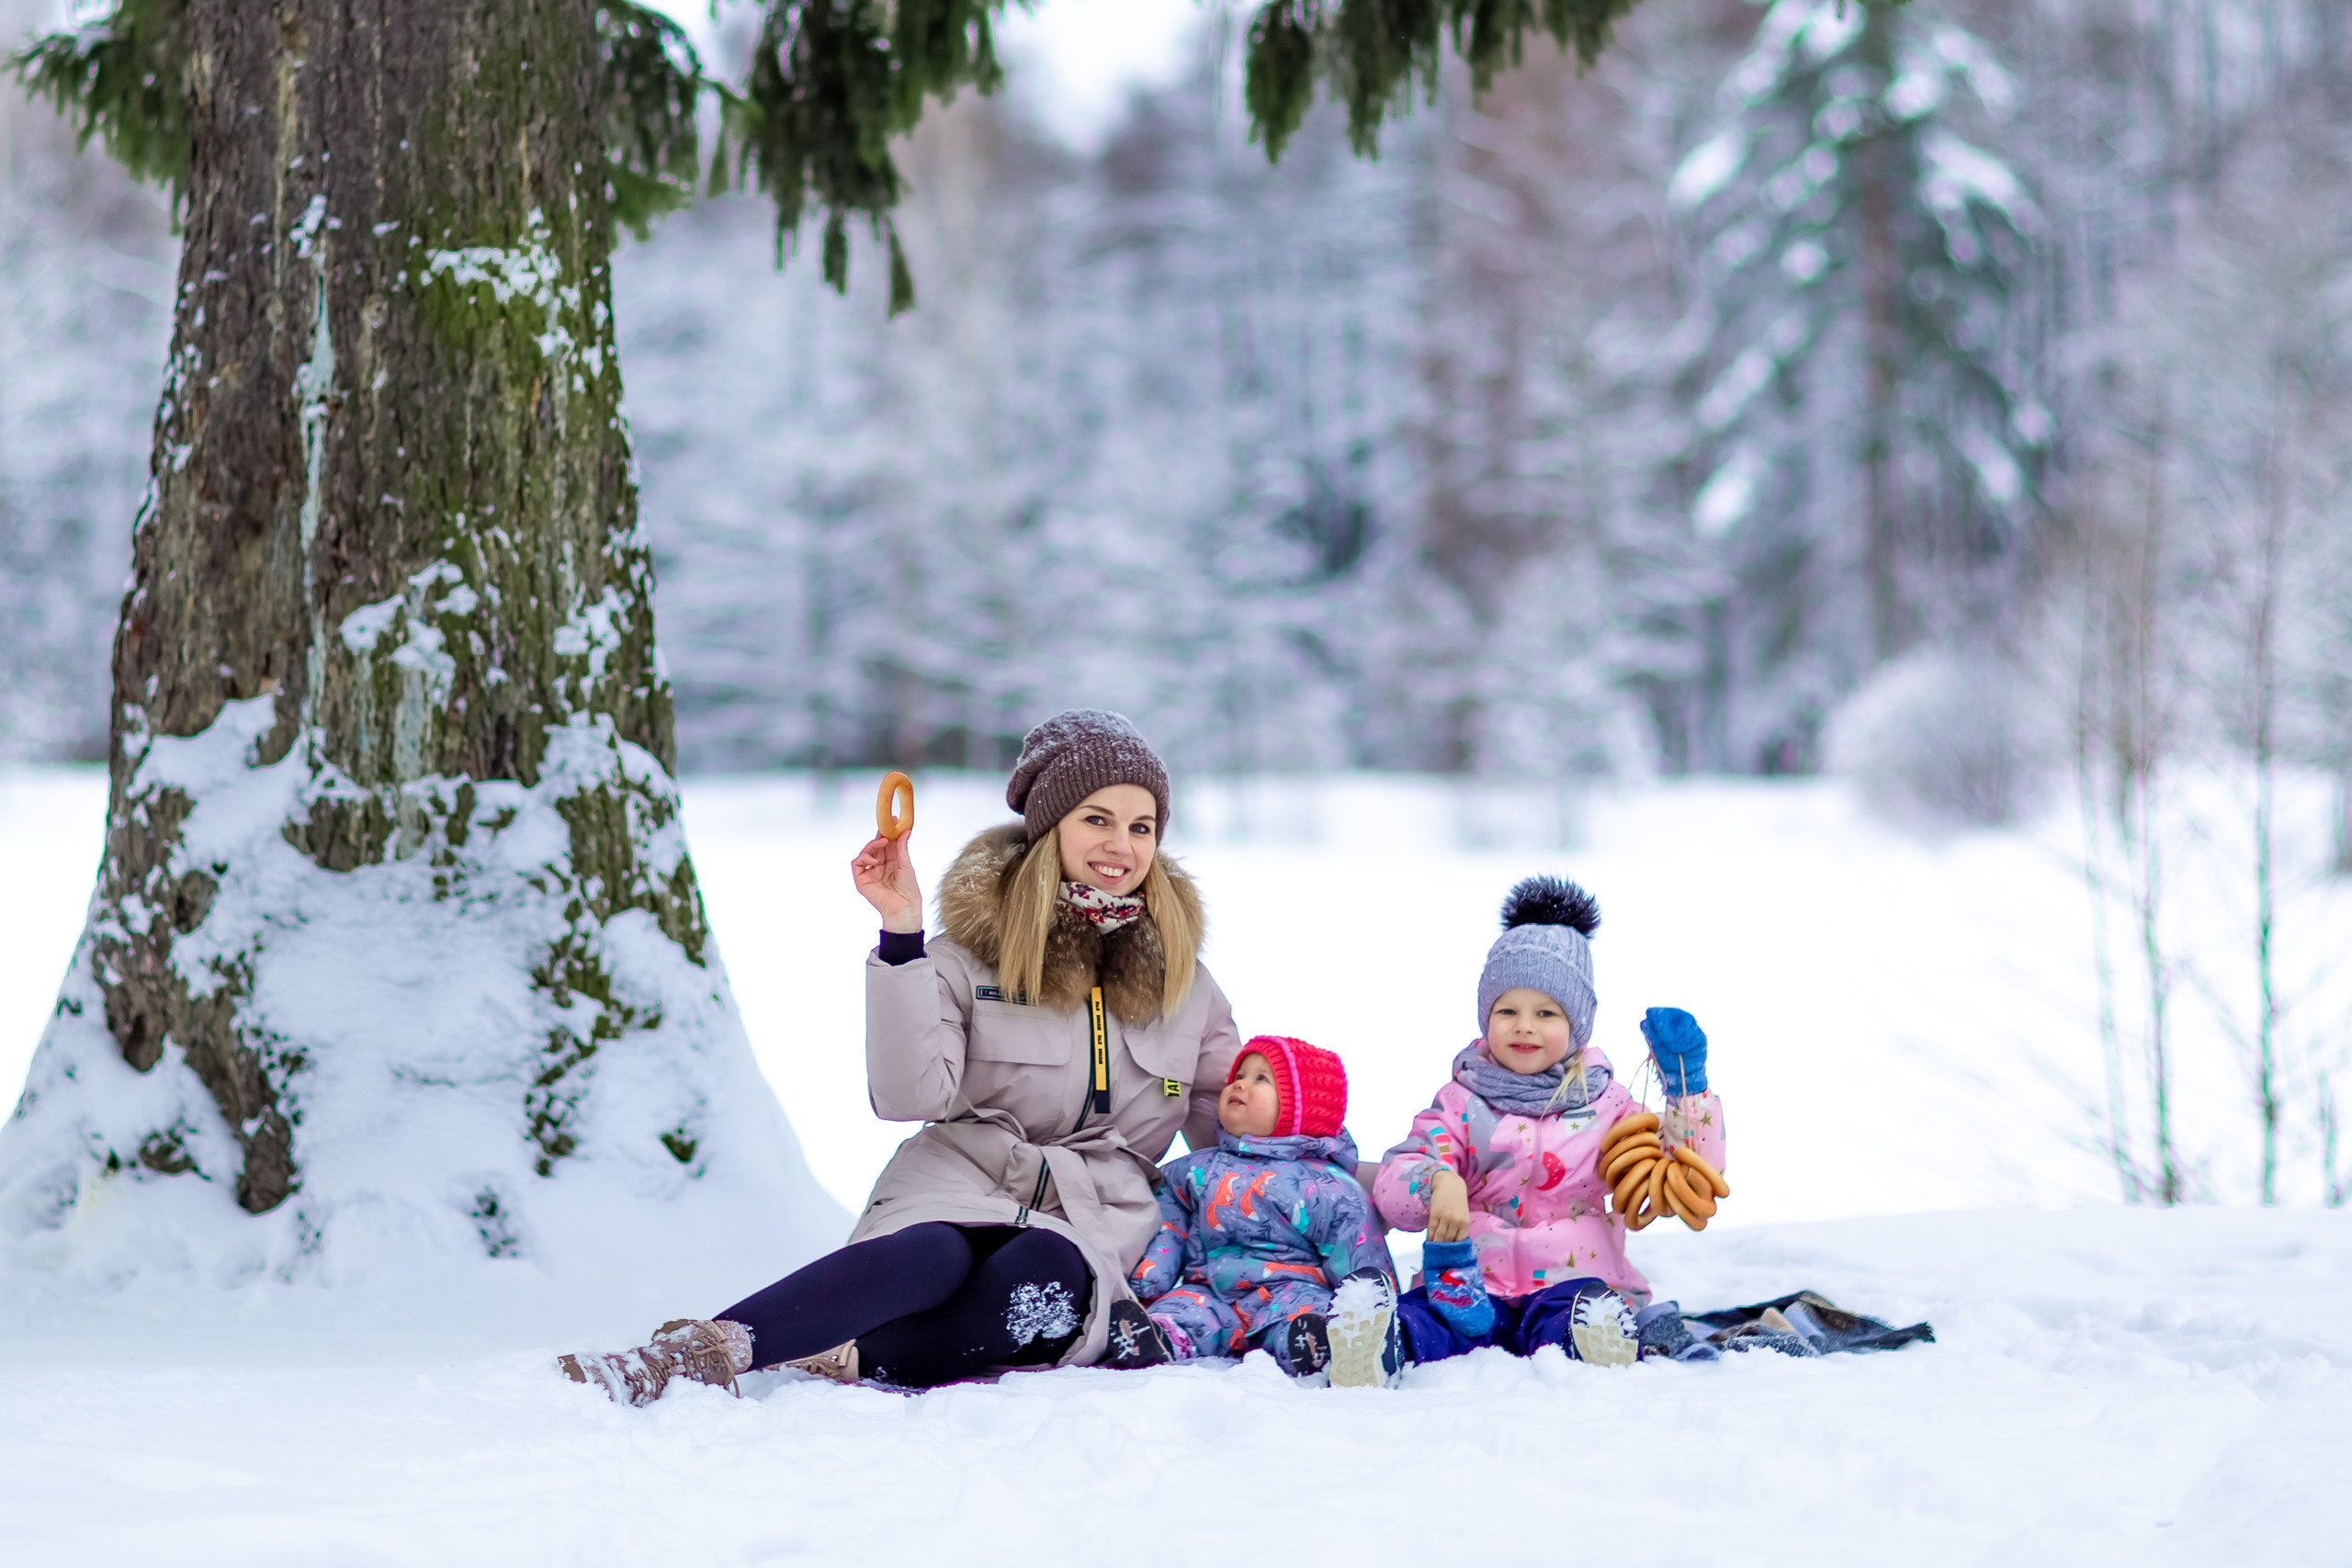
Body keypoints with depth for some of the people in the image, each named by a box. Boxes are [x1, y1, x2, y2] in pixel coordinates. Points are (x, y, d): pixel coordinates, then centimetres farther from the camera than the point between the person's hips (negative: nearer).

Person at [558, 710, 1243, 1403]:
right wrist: (902, 935, -16)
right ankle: (702, 1347, -55)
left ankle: (850, 1359, -42)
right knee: (932, 1255, -40)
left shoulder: (1177, 973, 15)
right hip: (961, 1189, -2)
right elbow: (911, 1096, -11)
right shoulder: (975, 949, 5)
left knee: (1046, 1271, -38)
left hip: (1094, 1228, 2)